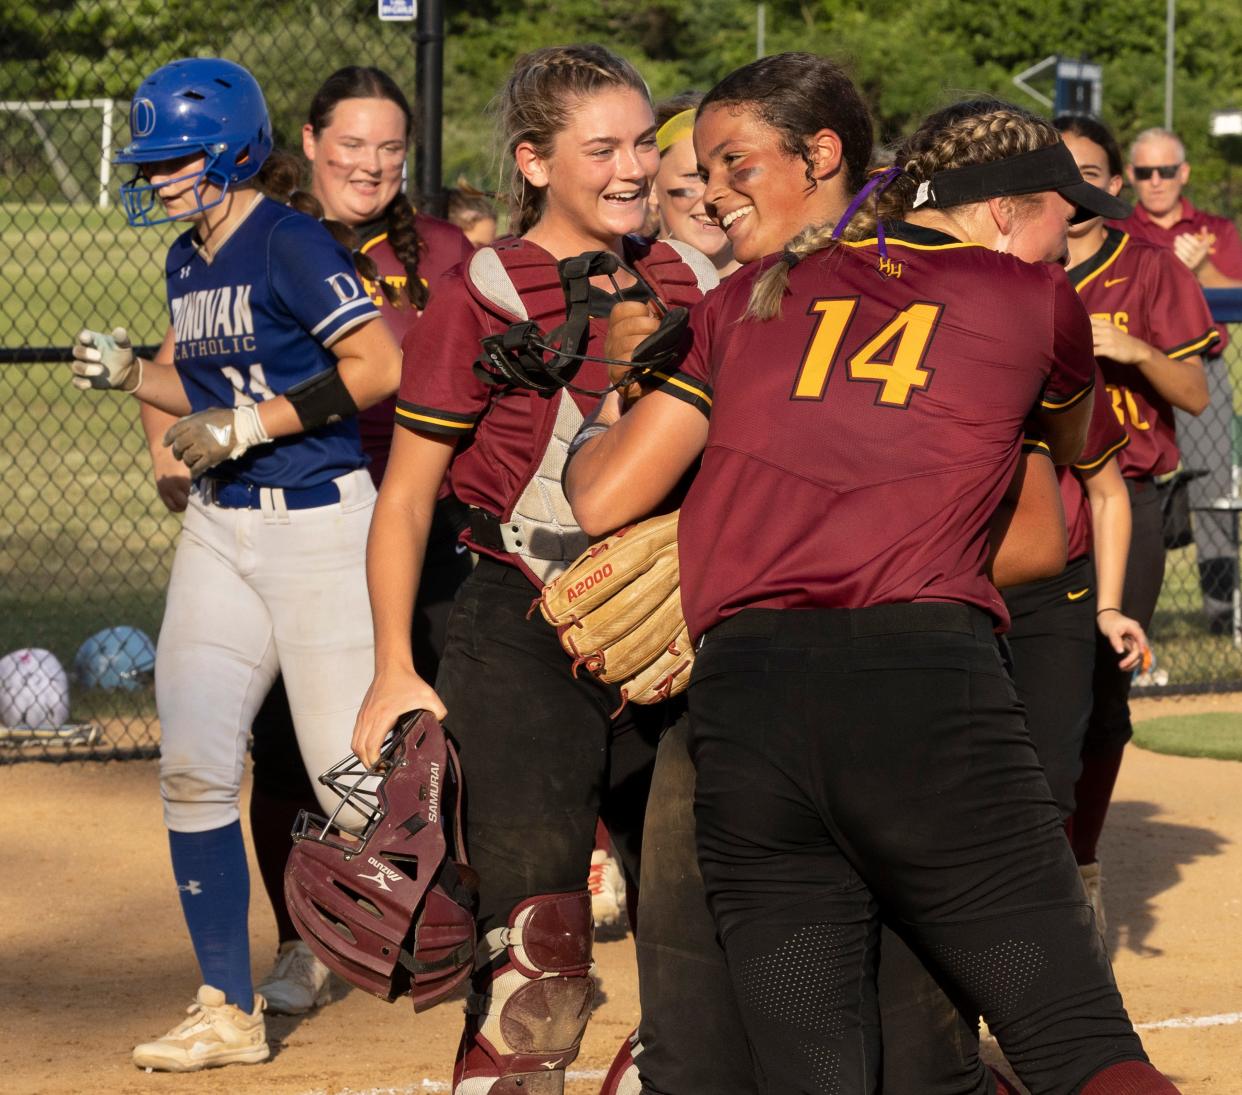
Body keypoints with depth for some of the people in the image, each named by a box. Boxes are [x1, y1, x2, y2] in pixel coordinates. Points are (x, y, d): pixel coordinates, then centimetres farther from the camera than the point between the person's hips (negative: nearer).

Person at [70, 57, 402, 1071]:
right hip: (221, 529, 8)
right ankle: (229, 1013, 5)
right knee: (193, 763, -2)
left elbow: (378, 365, -20)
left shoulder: (290, 243, -13)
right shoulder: (188, 262, 12)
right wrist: (131, 373, 4)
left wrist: (247, 425, -20)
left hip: (320, 527, -8)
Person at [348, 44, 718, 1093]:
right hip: (524, 643, -6)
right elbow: (406, 497, -3)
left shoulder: (694, 286, 8)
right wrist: (394, 675, -8)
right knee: (533, 961, -13)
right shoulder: (486, 297, -7)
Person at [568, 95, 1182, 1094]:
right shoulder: (1038, 302, 14)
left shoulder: (758, 294, 19)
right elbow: (1077, 451, 35)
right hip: (928, 689, -3)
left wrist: (598, 420, 38)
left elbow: (602, 497, 17)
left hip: (739, 702, 3)